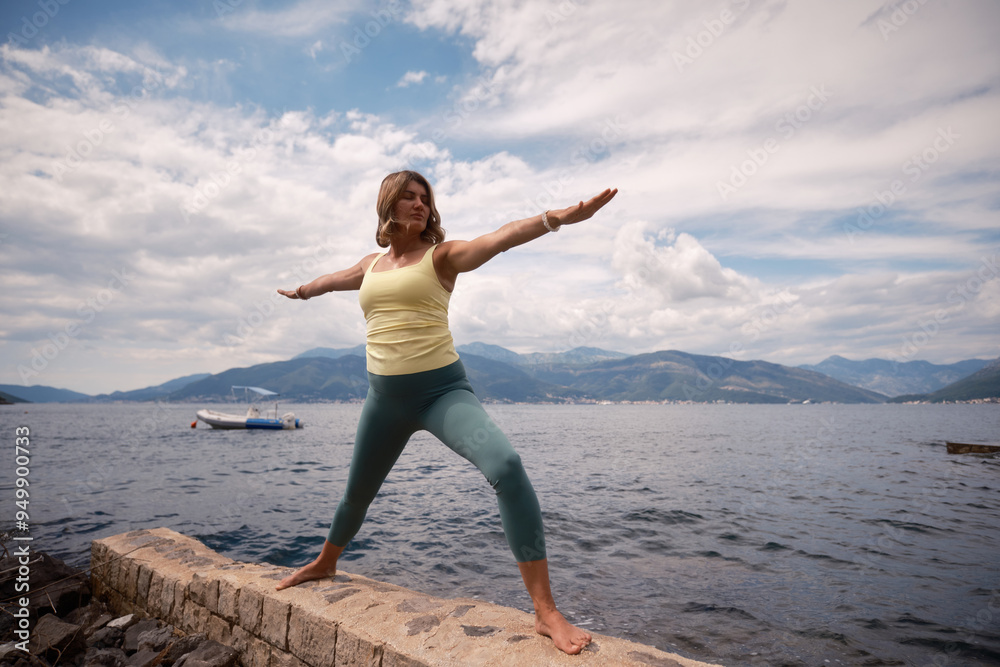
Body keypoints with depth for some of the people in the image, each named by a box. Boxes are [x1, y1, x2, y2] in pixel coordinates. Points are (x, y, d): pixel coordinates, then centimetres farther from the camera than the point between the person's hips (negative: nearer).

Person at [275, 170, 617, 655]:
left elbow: (501, 237, -20)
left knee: (506, 465, -30)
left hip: (443, 389, -4)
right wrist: (299, 291, 54)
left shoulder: (440, 256, -2)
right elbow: (331, 280, 34)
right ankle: (325, 563, 55)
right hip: (385, 396, 5)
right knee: (357, 493, 22)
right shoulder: (371, 265, 12)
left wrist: (558, 216, -36)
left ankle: (546, 613, -24)